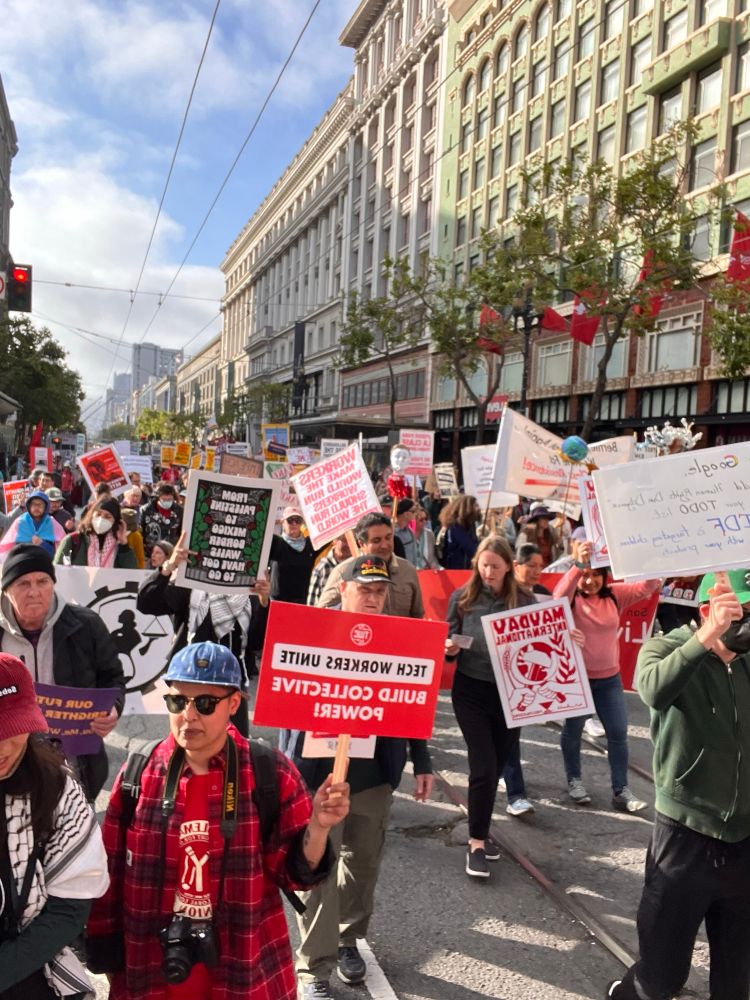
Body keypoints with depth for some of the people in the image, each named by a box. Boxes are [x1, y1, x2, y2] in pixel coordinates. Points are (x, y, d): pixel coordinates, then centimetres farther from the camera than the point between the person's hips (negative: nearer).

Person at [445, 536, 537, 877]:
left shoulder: (524, 601, -2)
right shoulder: (462, 597, -3)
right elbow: (449, 644, 3)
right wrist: (451, 649, -19)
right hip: (470, 691, -2)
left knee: (497, 766, 14)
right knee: (483, 767, -6)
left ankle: (481, 830, 35)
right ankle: (476, 843, 10)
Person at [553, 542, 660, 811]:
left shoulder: (615, 595, -4)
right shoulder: (572, 599, -13)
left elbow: (649, 586, -13)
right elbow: (559, 596, -37)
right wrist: (579, 564, -51)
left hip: (609, 678, 3)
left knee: (618, 733, 5)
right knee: (573, 730, 13)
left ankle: (621, 791, 16)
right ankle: (574, 780, 33)